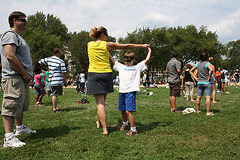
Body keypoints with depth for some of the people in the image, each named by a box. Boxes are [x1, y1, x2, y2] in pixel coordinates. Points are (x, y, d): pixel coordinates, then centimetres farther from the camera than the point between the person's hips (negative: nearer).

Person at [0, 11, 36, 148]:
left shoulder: (18, 37, 24)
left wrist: (28, 74, 16)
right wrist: (24, 74, -18)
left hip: (22, 78, 11)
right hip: (14, 78, -11)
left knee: (21, 106, 20)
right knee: (11, 107, -11)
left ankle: (20, 128, 35)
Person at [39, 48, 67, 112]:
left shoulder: (48, 59, 10)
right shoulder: (61, 61, -6)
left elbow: (40, 62, 21)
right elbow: (64, 73, -8)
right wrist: (65, 81, 0)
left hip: (51, 81, 7)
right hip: (58, 81, -7)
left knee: (54, 94, 15)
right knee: (55, 94, -4)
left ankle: (56, 106, 21)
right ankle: (54, 108, -1)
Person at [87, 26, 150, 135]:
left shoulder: (89, 44, 4)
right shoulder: (107, 45, -2)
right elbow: (126, 46, 2)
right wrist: (142, 46, 9)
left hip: (94, 74, 0)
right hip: (106, 74, 0)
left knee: (100, 102, -2)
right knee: (102, 101, 18)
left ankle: (105, 129, -5)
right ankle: (100, 122, 35)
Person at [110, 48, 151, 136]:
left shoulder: (137, 67, 11)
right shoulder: (121, 67, 18)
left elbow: (147, 59, 9)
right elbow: (111, 59, 21)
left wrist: (149, 50, 18)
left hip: (131, 91, -5)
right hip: (122, 91, 5)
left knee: (128, 111, -13)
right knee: (122, 110, 16)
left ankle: (133, 129, -2)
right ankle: (125, 123, 42)